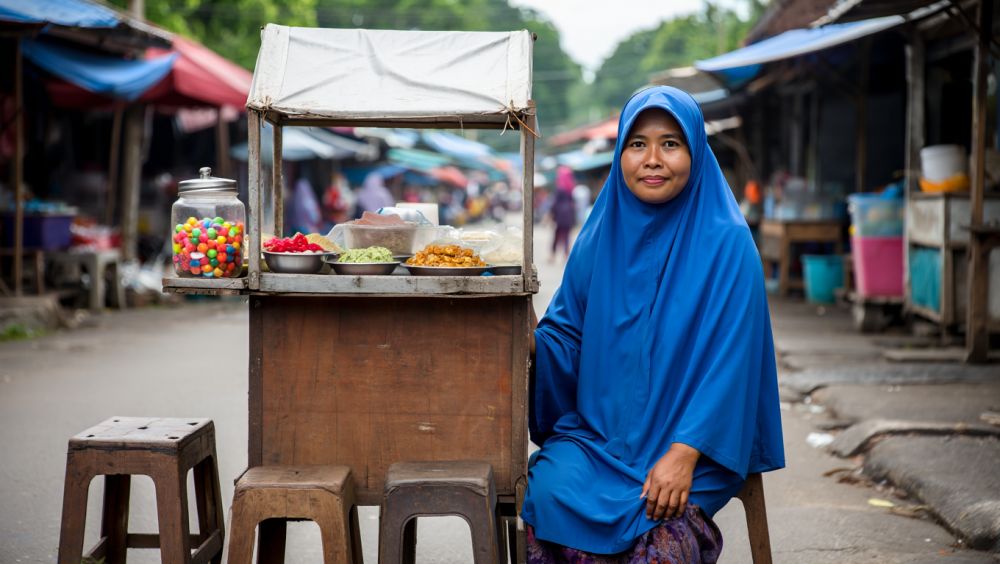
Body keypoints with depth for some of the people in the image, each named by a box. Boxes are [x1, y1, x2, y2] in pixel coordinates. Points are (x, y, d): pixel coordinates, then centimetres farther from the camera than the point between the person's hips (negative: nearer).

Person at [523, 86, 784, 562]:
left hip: (693, 440, -4)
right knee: (548, 492, -25)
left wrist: (684, 454, -21)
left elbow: (729, 362, -11)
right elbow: (568, 336, 9)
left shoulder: (727, 244, -7)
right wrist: (530, 342, -14)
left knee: (661, 518, -32)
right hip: (597, 430, 4)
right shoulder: (599, 237, 6)